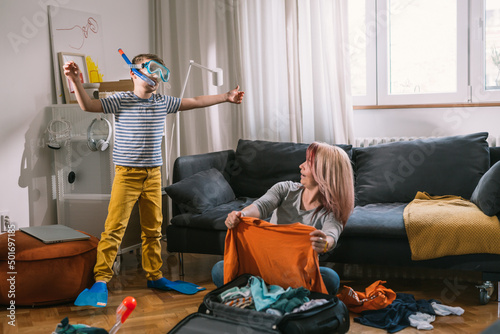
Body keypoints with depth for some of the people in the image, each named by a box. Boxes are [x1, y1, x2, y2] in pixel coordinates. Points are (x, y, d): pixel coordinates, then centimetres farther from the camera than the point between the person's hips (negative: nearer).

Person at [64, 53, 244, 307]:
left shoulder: (163, 102, 10)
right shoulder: (121, 101, -4)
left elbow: (195, 102, 18)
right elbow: (88, 106, -14)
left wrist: (226, 97, 21)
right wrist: (76, 82, -30)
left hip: (153, 174, 5)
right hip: (127, 174, -5)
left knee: (153, 229, 12)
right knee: (114, 227, -8)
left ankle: (154, 276, 23)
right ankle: (101, 280, 0)